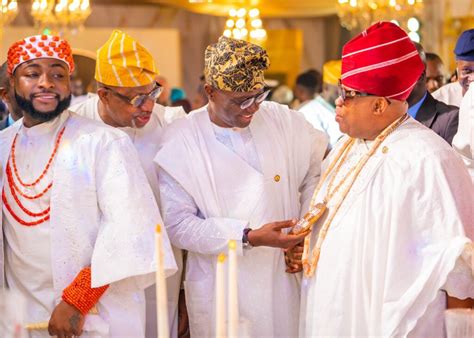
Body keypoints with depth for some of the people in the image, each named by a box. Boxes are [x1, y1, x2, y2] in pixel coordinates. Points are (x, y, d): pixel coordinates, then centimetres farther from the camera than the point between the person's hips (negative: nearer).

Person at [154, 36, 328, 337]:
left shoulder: (284, 121, -1)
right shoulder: (180, 141, -9)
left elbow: (319, 166, 15)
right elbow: (178, 224, -12)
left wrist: (307, 230, 4)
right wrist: (249, 237, -21)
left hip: (282, 283, 3)